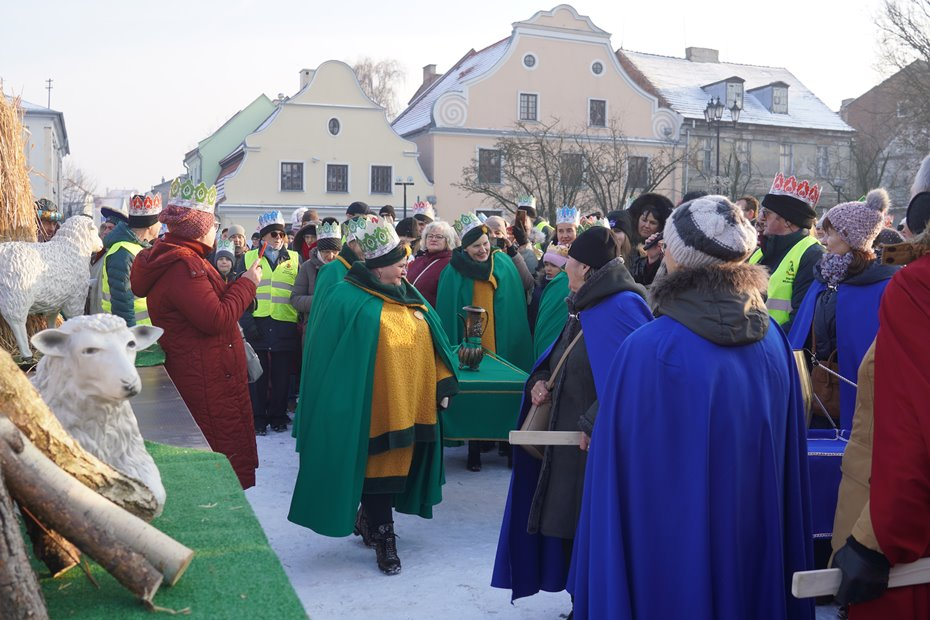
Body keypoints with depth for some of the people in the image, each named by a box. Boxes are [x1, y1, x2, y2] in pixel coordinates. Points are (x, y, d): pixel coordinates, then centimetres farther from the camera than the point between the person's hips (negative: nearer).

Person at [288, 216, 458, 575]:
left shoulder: (409, 297, 12)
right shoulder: (350, 299, -10)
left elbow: (432, 344, 15)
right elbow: (331, 356, -10)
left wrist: (442, 386, 9)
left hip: (410, 402, 7)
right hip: (372, 405, -7)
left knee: (398, 464, 15)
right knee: (376, 468, 2)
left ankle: (367, 519, 35)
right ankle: (383, 538, 15)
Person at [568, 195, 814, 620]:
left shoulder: (648, 349, -22)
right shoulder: (772, 338, -6)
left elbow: (622, 468, -17)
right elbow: (789, 457, 3)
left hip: (673, 545, -5)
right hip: (758, 548, 5)